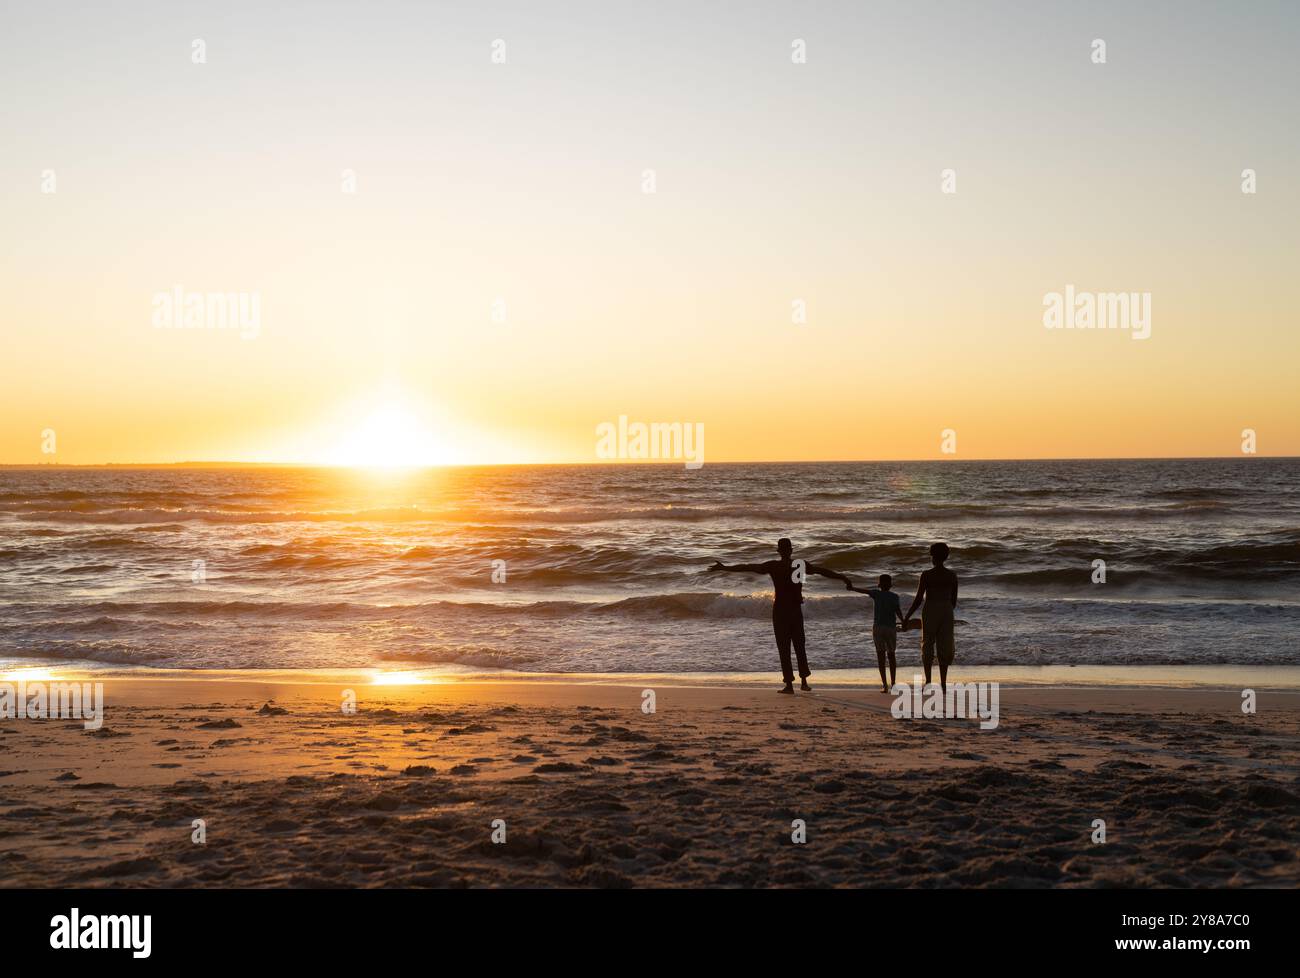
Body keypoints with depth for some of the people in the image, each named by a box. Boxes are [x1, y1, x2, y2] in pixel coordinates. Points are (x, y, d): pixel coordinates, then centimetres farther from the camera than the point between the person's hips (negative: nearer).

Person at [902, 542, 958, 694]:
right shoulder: (952, 576, 1)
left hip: (930, 613, -2)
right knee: (944, 648, 8)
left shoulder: (926, 575, -9)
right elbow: (954, 600, 7)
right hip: (946, 613, 2)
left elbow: (918, 599, -9)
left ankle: (928, 681, 7)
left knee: (928, 646, 11)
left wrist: (907, 617, 0)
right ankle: (943, 684, 3)